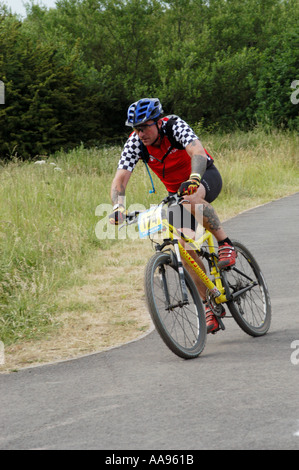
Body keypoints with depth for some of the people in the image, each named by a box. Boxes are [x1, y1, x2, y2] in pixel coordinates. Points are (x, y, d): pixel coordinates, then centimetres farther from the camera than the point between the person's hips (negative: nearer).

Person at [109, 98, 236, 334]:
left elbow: (198, 152, -44)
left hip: (206, 176, -5)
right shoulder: (135, 143, -18)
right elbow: (120, 179, -26)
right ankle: (211, 304, 3)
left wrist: (193, 180, -63)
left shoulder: (175, 126, -28)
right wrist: (118, 207, -45)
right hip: (176, 189, 5)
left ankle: (225, 244, -22)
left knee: (192, 198, -40)